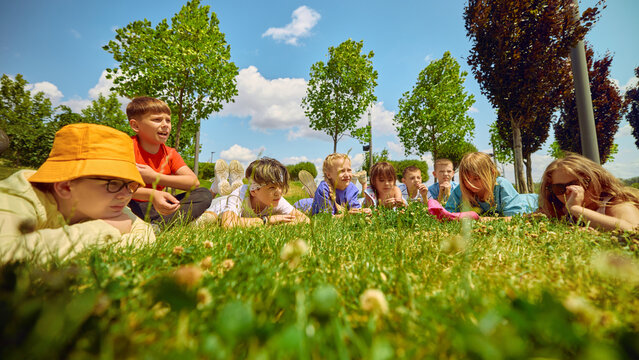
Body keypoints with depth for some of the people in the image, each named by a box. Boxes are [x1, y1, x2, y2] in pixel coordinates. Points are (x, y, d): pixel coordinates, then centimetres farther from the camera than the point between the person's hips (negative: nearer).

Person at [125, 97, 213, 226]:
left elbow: (194, 182, -10)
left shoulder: (170, 154, 3)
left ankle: (155, 226, -29)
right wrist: (152, 195, -40)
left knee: (204, 195, -12)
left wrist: (154, 177, -18)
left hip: (155, 208, 4)